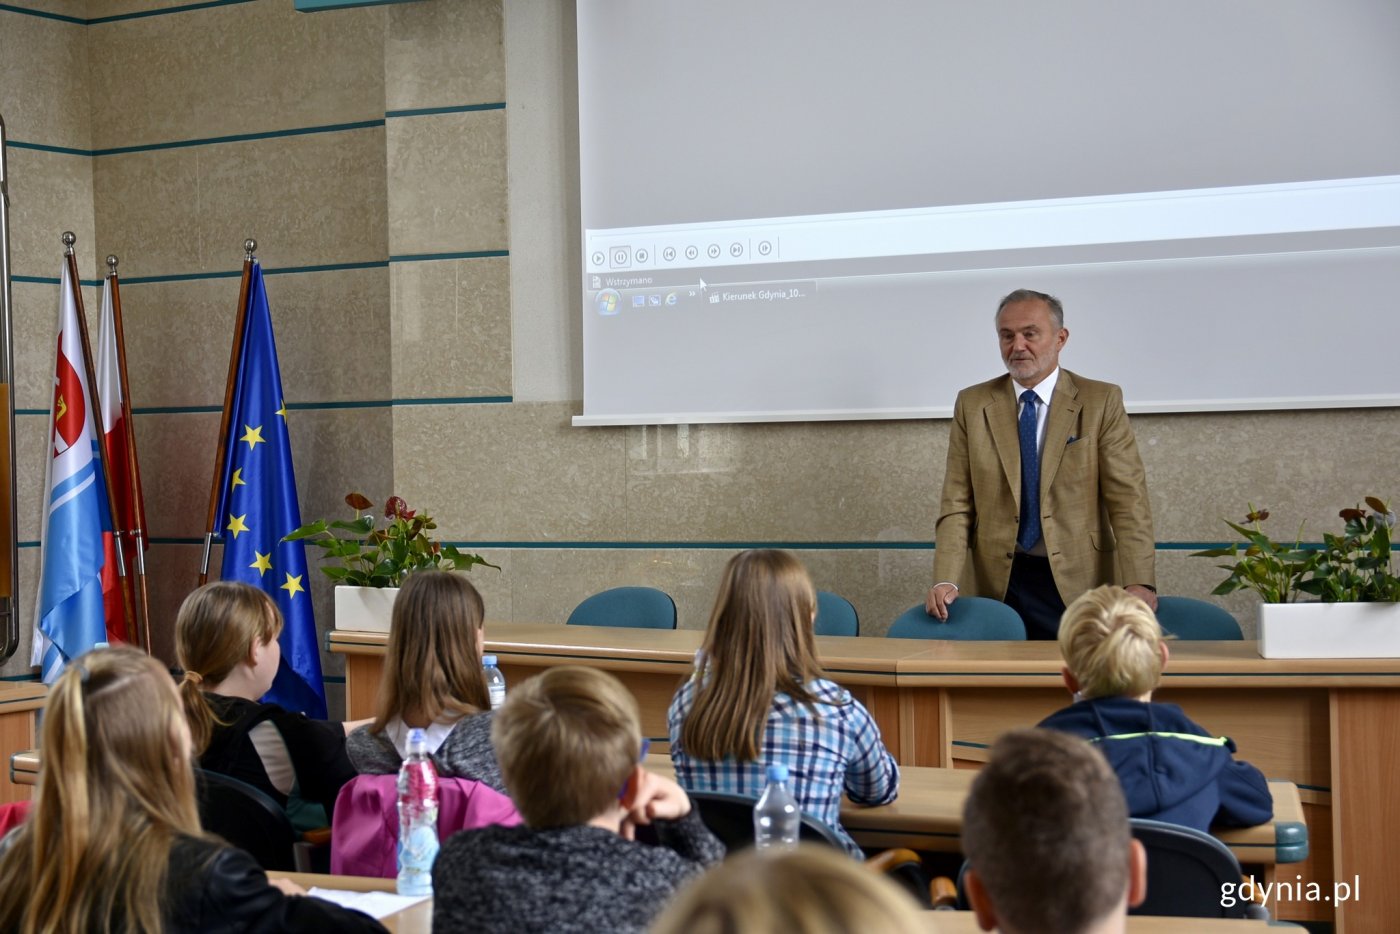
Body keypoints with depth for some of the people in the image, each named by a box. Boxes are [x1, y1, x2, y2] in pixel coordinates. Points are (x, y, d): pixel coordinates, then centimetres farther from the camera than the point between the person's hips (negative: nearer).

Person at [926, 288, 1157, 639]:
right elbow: (957, 505, 3)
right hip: (995, 583, 2)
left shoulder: (1102, 402, 1)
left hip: (1077, 583, -1)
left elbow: (1128, 501, -5)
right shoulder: (972, 405, 7)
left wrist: (1139, 583, -18)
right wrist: (947, 581, -11)